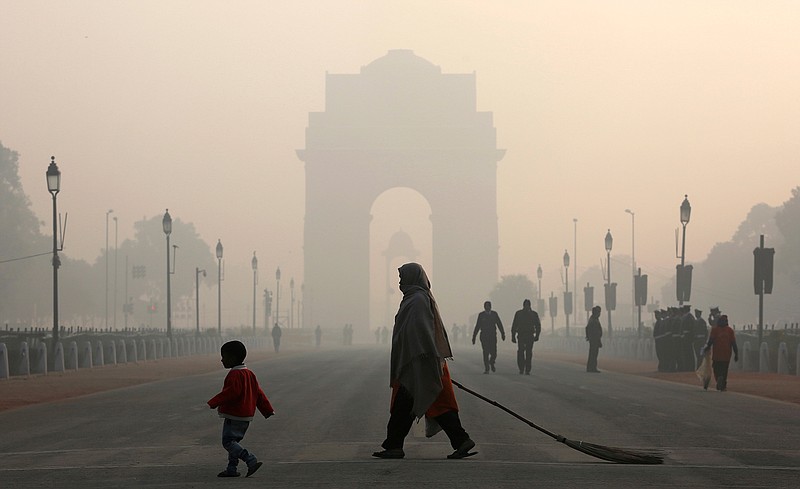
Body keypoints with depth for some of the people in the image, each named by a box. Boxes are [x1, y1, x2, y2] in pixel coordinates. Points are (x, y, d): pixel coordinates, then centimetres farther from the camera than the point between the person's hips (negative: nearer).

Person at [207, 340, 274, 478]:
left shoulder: (235, 374, -16)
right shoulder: (249, 373, 14)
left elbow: (232, 392, -27)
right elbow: (258, 393, 16)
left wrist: (214, 402, -23)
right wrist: (268, 409, 17)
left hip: (234, 416, -10)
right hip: (246, 415, 10)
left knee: (228, 442, -9)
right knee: (233, 441, 18)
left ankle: (252, 461, -21)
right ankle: (232, 469, 20)